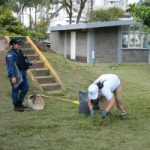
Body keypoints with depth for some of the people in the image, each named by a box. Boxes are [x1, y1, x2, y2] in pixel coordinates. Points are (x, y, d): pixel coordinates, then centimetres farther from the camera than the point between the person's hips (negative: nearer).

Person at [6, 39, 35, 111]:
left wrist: (30, 63, 9)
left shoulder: (20, 52, 15)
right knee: (16, 90, 0)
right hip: (16, 74, -9)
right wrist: (13, 76, -26)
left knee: (25, 88, 11)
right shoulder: (11, 54, -14)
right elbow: (11, 66, -20)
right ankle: (16, 106, 10)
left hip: (22, 73, 9)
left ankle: (19, 103, 23)